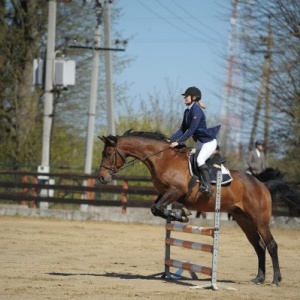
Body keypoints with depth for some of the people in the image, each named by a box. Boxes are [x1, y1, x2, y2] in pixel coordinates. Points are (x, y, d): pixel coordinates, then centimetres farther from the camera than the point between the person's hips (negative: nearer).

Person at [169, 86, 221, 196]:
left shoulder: (196, 111, -21)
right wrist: (171, 140, -2)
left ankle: (207, 186, -30)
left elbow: (191, 130, -25)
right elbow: (182, 129, 10)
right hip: (201, 142, 11)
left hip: (209, 141, -11)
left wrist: (178, 142, -25)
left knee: (200, 159, -29)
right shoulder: (187, 112, 8)